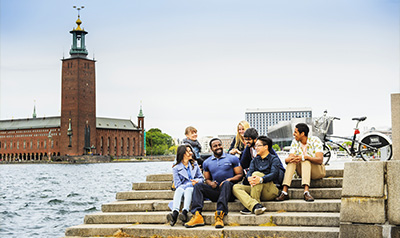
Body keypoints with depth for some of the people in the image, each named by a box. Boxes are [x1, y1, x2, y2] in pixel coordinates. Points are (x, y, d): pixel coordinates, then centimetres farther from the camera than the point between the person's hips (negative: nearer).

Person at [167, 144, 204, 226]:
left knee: (188, 189, -35)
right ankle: (175, 213, -60)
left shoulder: (195, 164, 19)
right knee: (179, 190, -37)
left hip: (193, 189, 1)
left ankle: (184, 213, -59)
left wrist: (197, 181, -5)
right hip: (182, 188, -1)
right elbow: (178, 185, 0)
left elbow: (201, 178, 18)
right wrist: (191, 183, -10)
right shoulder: (176, 168, 8)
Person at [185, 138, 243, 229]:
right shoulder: (207, 162, 17)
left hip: (229, 191, -3)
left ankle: (220, 214, -50)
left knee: (226, 184, -36)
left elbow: (240, 175, 5)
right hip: (215, 191, 3)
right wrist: (210, 183, -4)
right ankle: (197, 214, -38)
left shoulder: (232, 158, 8)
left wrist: (229, 180, -14)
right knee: (198, 186, -19)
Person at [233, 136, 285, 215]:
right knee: (236, 187, -16)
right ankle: (255, 205, -43)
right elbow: (249, 172, 1)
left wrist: (261, 179, -37)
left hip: (271, 191, -6)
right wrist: (249, 178, -26)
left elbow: (274, 174, -17)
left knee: (257, 174, -29)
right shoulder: (255, 160, 19)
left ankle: (249, 207, -34)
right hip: (256, 189, 6)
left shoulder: (274, 159, 2)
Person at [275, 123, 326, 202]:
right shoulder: (295, 142, -2)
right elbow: (287, 159, -12)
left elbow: (320, 160, -26)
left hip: (318, 170, -4)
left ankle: (306, 192, -50)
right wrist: (289, 159, -37)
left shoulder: (315, 140, -14)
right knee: (292, 161, -24)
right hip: (303, 172, 4)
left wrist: (305, 157, -42)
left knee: (305, 161, -33)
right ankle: (284, 192, -36)